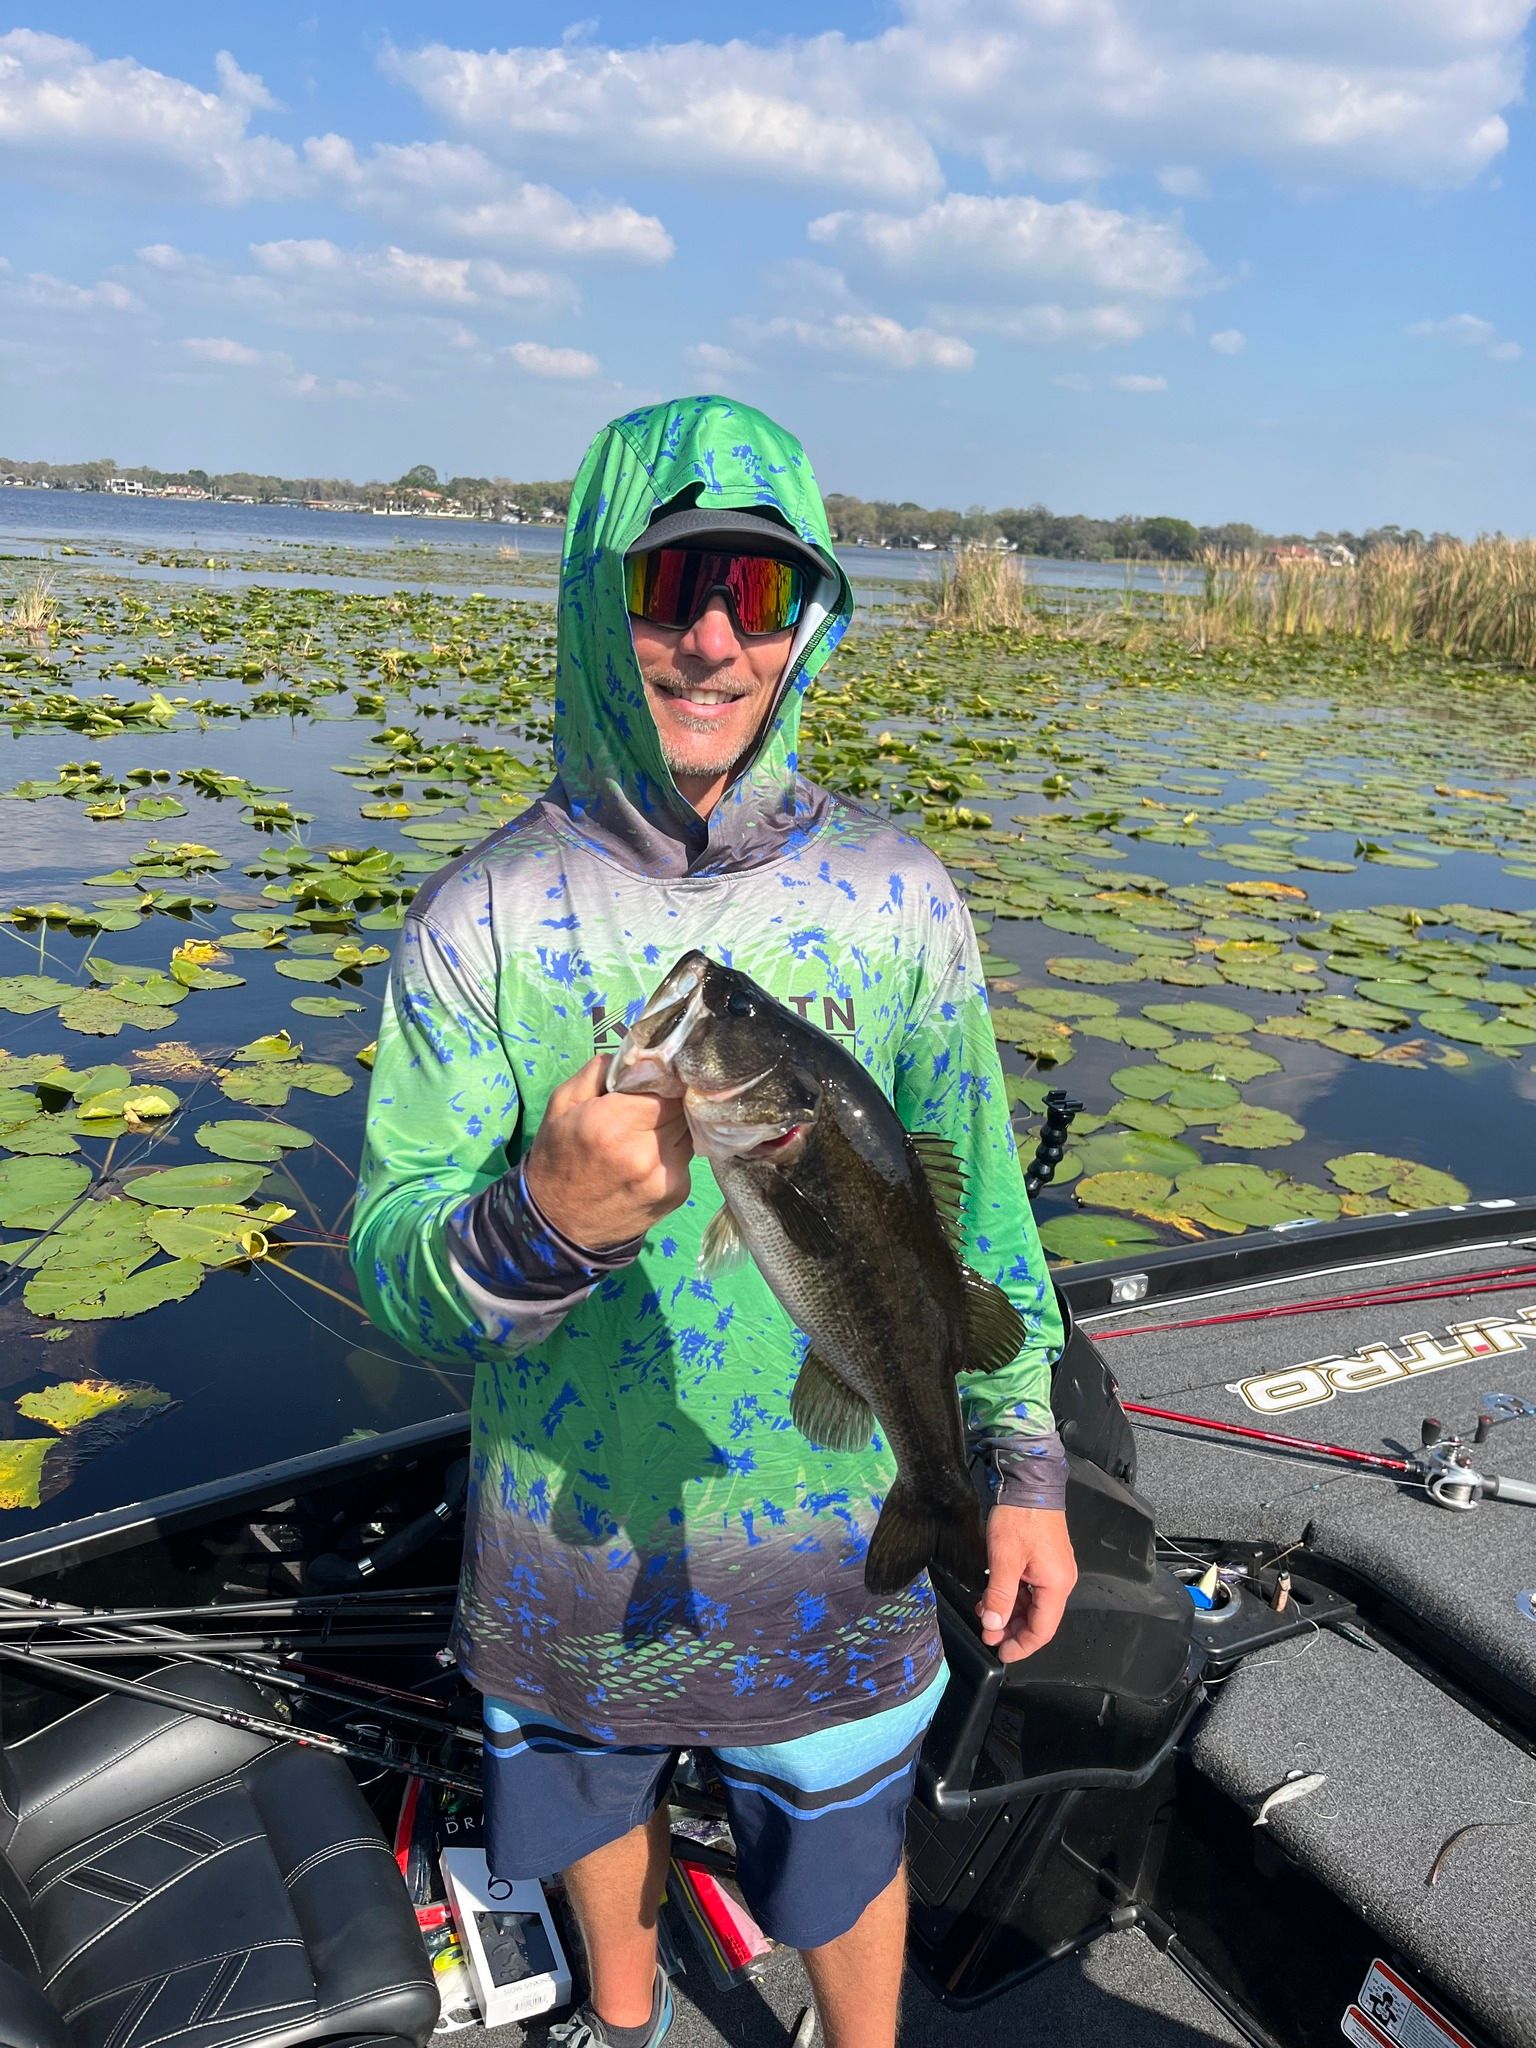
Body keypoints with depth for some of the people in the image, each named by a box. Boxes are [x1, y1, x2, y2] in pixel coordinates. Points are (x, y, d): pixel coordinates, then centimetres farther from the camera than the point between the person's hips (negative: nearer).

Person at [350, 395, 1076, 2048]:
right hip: (569, 1538, 1)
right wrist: (545, 1222, -38)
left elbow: (972, 1187, -2)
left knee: (841, 1846, 21)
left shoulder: (894, 897, -11)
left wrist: (1023, 1457, -1)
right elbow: (389, 1264, -17)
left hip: (833, 1536, 0)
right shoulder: (481, 920, -15)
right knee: (593, 1796, 28)